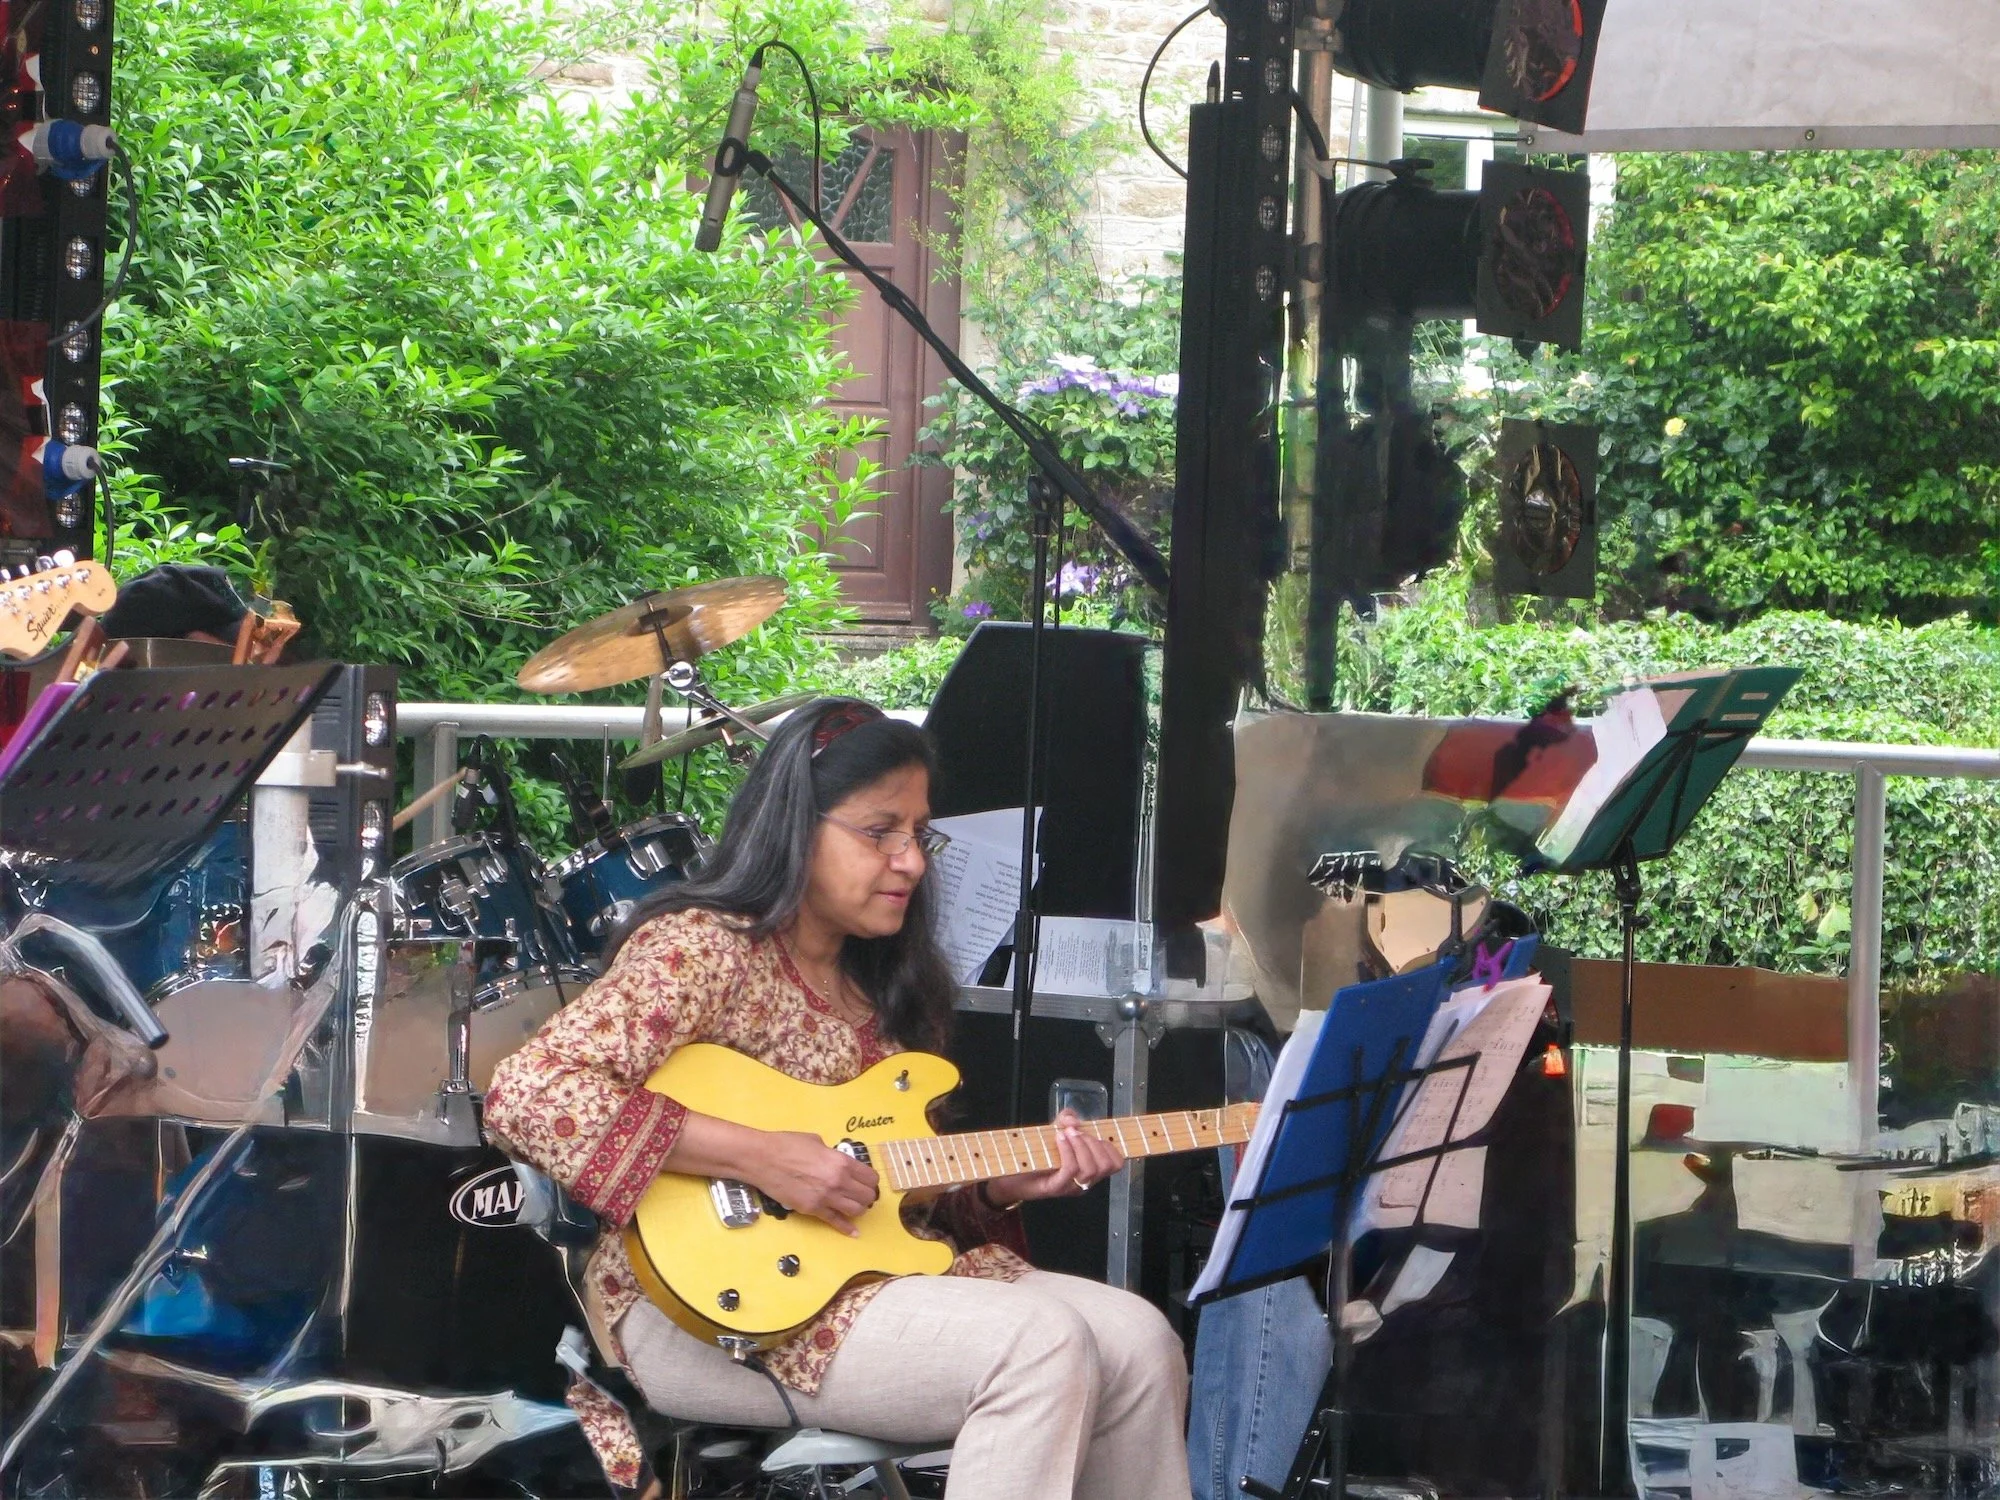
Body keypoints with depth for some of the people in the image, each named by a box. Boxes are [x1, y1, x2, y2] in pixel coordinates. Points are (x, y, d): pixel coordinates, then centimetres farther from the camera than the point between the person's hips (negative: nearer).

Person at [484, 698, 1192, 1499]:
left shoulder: (874, 983, 17)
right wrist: (755, 1156, -25)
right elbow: (526, 1094, -24)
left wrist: (1008, 1182, -1)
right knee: (1039, 1345, -25)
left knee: (1138, 1343, -7)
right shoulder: (701, 950, -11)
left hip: (865, 1273, 9)